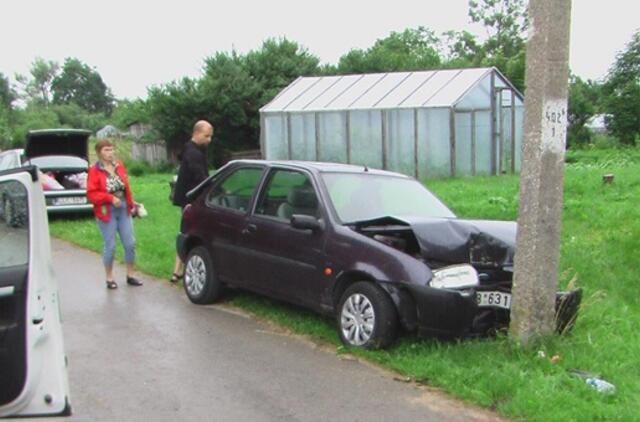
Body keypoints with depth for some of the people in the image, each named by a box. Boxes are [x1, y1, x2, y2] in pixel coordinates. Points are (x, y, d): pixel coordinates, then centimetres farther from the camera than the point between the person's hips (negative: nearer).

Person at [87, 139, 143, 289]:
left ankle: (130, 275, 19)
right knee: (110, 246, 0)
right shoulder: (95, 171, -8)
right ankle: (109, 278, 15)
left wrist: (131, 203, 7)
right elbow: (91, 194, -11)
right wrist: (110, 198, -20)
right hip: (107, 213, -5)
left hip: (124, 210, 5)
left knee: (130, 243, 5)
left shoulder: (119, 166, 7)